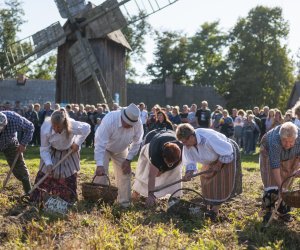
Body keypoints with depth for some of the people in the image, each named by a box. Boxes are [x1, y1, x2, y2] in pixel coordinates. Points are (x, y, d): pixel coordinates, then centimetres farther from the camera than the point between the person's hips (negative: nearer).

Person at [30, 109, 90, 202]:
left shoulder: (73, 126, -38)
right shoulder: (45, 129, -34)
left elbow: (87, 128, -15)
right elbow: (44, 149, -22)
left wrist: (77, 143, -17)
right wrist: (48, 163, -34)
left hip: (69, 152, 0)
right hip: (52, 153, 0)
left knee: (70, 177, -1)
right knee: (44, 174, -4)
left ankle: (69, 201, 16)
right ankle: (35, 200, 8)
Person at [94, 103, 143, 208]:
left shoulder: (138, 123, -29)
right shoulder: (109, 120, -40)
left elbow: (136, 143, -13)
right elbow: (100, 144, -41)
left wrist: (128, 159, -15)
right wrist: (99, 165, -47)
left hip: (121, 150, 4)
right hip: (105, 148, -4)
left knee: (125, 173, 4)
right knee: (101, 173, -14)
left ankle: (124, 202, 17)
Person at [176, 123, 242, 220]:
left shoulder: (209, 138, -41)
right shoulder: (187, 145, -18)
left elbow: (227, 151, -32)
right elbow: (190, 161, -8)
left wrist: (218, 165, -22)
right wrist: (189, 172, -27)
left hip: (227, 156, -7)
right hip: (212, 160, 7)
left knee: (222, 181, -13)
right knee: (206, 179, 1)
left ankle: (215, 208, -9)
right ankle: (211, 204, 15)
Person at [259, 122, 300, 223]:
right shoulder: (274, 141, -44)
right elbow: (275, 166, -43)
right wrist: (280, 187, -43)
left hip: (289, 158, 3)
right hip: (269, 153, -3)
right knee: (271, 181, -13)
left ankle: (284, 211, 12)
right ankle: (268, 211, -3)